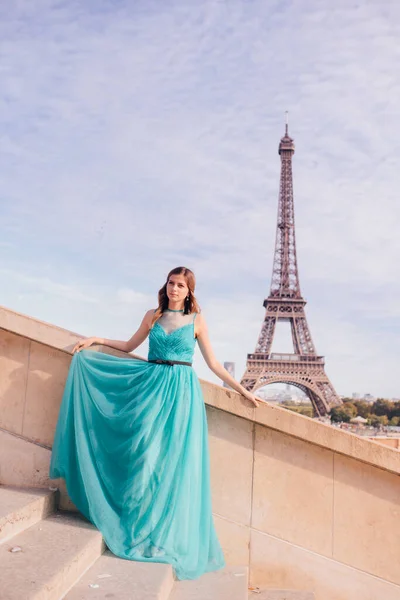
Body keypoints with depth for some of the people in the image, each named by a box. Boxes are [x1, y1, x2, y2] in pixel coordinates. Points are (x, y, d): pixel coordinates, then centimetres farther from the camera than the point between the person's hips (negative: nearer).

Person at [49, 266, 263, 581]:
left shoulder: (197, 320, 4)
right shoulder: (152, 315, 10)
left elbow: (213, 363, 7)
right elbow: (130, 346, 21)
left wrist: (244, 391, 5)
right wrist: (97, 340, 13)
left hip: (181, 391, -2)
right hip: (152, 387, 2)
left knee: (177, 459, -3)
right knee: (145, 452, -4)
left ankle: (169, 535, 9)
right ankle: (142, 528, 10)